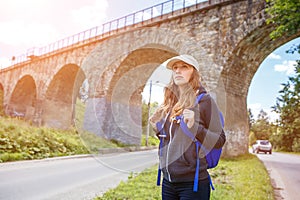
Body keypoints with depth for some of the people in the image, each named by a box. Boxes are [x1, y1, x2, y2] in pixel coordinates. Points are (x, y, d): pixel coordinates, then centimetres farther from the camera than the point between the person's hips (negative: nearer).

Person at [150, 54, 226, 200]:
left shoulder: (204, 100, -7)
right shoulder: (170, 104, 8)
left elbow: (219, 140, -8)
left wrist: (194, 127, -21)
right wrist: (157, 128, 1)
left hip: (193, 182, -5)